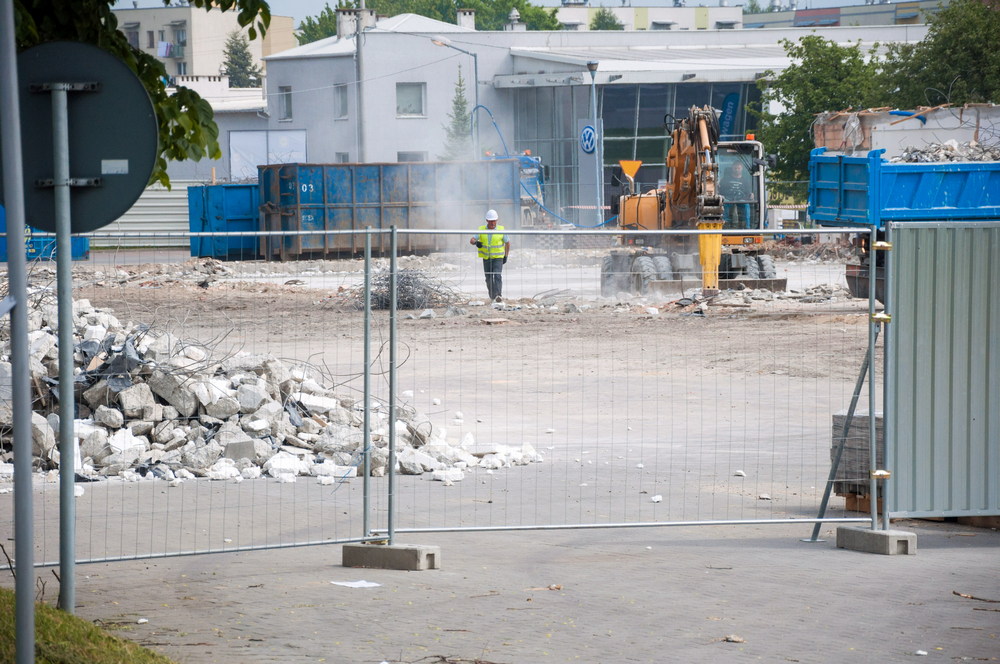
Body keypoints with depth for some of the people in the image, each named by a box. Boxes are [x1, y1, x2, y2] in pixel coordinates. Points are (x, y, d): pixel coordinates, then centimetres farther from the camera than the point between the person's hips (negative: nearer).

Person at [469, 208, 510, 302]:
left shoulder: (501, 230, -5)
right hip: (486, 258, 3)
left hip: (498, 258, -3)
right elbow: (471, 240, -9)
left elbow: (507, 242, 9)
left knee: (497, 276, -19)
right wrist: (476, 242, -33)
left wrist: (506, 256, 10)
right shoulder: (481, 230, -2)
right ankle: (492, 296, 24)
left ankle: (498, 295, -27)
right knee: (489, 278, 8)